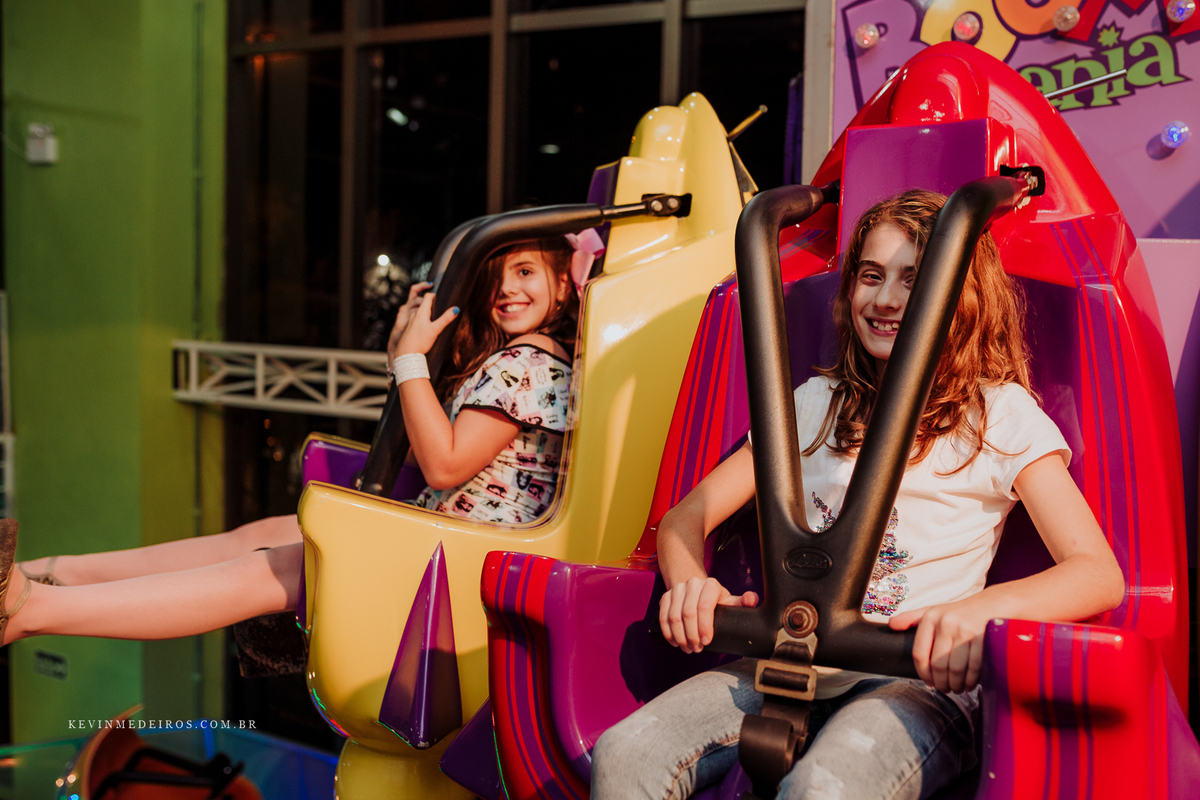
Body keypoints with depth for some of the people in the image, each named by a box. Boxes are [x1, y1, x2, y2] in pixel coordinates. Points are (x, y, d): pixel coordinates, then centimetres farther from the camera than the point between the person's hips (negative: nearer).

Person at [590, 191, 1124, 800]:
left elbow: (1100, 575, -6)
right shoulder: (817, 402, 16)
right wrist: (690, 585, -10)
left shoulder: (1001, 413, 4)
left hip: (918, 682, -3)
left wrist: (980, 607, -27)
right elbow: (684, 520, 15)